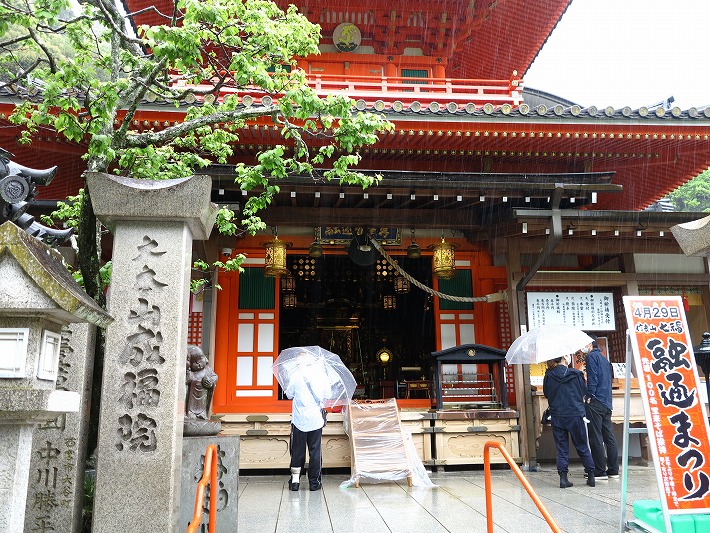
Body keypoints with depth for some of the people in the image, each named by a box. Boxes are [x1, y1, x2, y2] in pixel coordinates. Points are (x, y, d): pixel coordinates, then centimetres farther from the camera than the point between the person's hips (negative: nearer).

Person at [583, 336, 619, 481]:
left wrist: (589, 396, -13)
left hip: (595, 402, -9)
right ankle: (613, 470, 13)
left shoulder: (592, 356, -5)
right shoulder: (604, 359, 21)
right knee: (609, 437, 10)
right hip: (607, 403, 9)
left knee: (596, 438, -6)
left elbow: (592, 378, -15)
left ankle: (600, 472, -6)